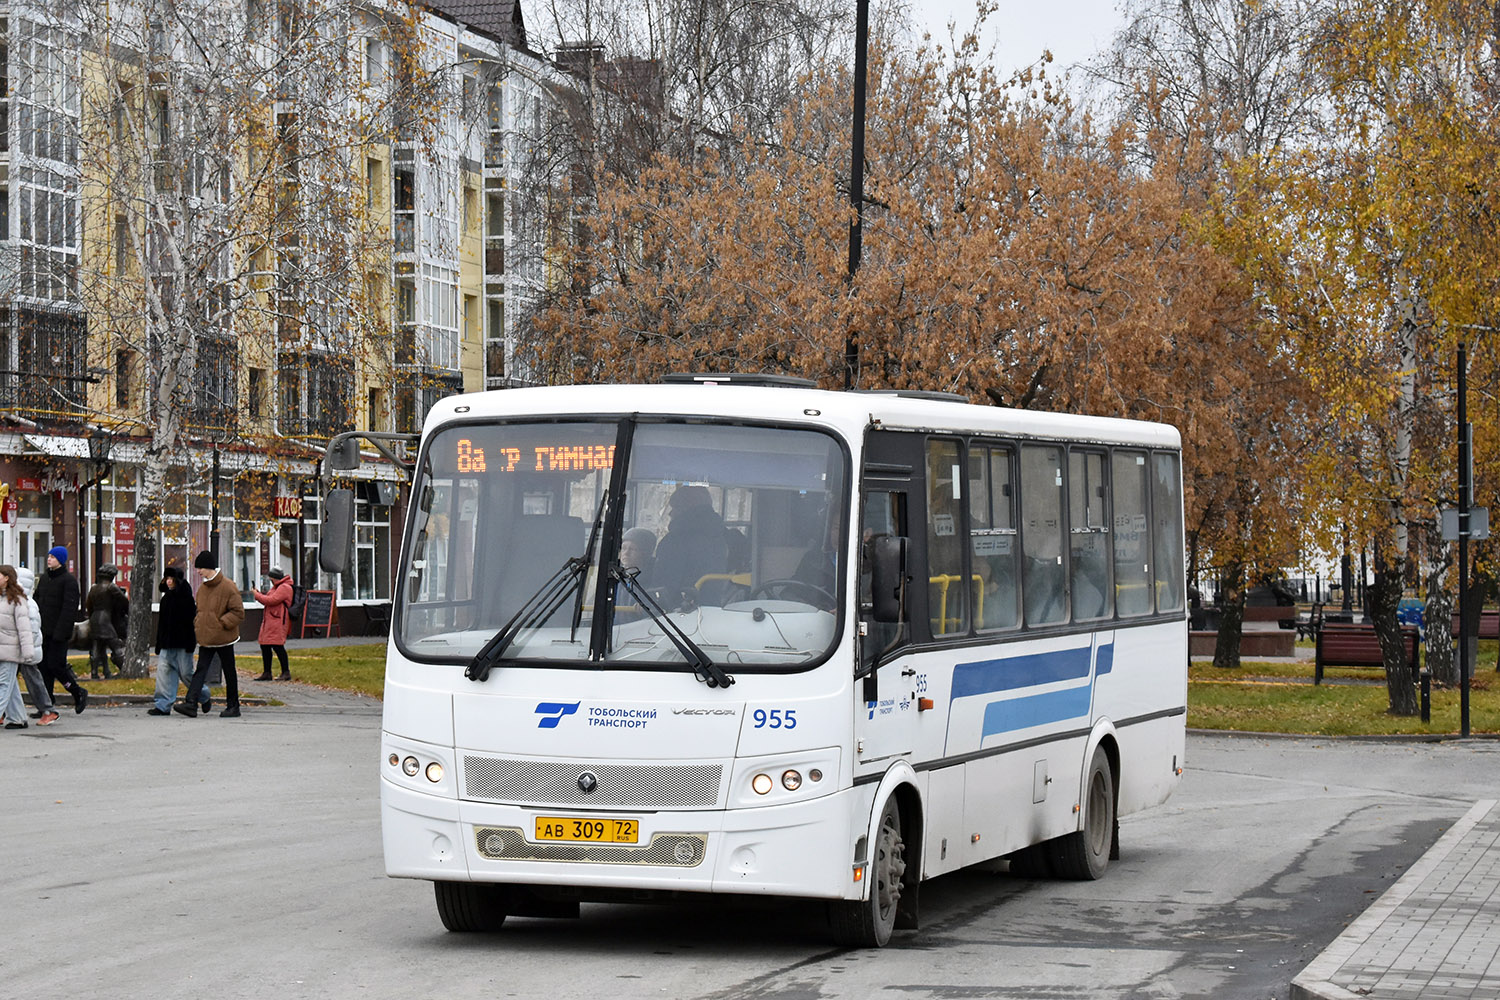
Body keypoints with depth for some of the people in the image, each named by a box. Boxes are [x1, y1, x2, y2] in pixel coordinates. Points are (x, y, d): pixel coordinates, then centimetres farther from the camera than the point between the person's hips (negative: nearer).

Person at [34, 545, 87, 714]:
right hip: (44, 631, 7)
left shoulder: (69, 580, -9)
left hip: (58, 632, -7)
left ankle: (79, 693, 13)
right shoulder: (44, 578, 14)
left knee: (55, 665, -9)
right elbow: (37, 603, 18)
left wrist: (60, 631, -21)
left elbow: (69, 608, -15)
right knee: (44, 667, 4)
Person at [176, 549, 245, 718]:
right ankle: (191, 704, -12)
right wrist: (197, 624, 8)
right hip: (206, 639, 6)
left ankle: (233, 707, 13)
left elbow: (238, 613, -12)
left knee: (229, 673, 4)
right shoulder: (202, 589, 11)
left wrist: (221, 623, -17)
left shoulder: (227, 587, -11)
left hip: (223, 639, -6)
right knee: (200, 671, -4)